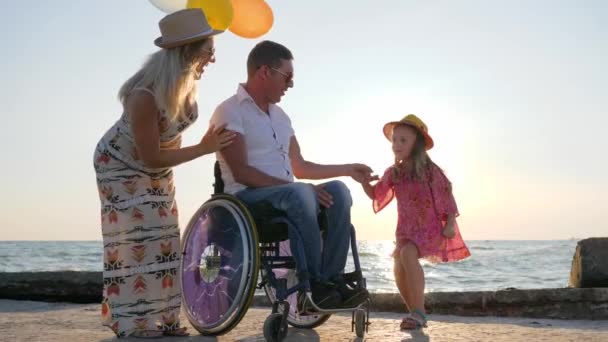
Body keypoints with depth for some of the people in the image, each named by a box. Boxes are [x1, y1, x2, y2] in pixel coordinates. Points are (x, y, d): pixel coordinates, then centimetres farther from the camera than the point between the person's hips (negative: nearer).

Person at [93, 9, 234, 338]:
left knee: (163, 240, 5)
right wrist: (205, 148, -29)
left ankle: (161, 318, 13)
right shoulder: (144, 95, -38)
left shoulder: (185, 80, -17)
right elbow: (151, 156, -30)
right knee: (135, 240, -11)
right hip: (123, 166, -7)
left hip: (158, 169, 7)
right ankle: (132, 323, -2)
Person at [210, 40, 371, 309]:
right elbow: (241, 172, -16)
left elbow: (300, 167, 23)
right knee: (299, 193, -35)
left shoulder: (279, 115, 20)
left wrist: (348, 169, 22)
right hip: (247, 197, -7)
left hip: (287, 196, 7)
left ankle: (333, 279, -22)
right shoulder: (230, 112, -5)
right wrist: (290, 185, -23)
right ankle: (314, 283, -28)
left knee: (338, 191, -17)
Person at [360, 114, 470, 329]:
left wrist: (450, 223, -12)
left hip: (430, 225, -6)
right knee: (399, 267, -1)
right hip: (406, 227, 6)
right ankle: (416, 314, 16)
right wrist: (364, 181, -13)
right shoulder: (393, 173, 4)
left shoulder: (429, 170, -10)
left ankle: (418, 313, -26)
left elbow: (446, 194, -6)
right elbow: (376, 194, 6)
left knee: (407, 254, -30)